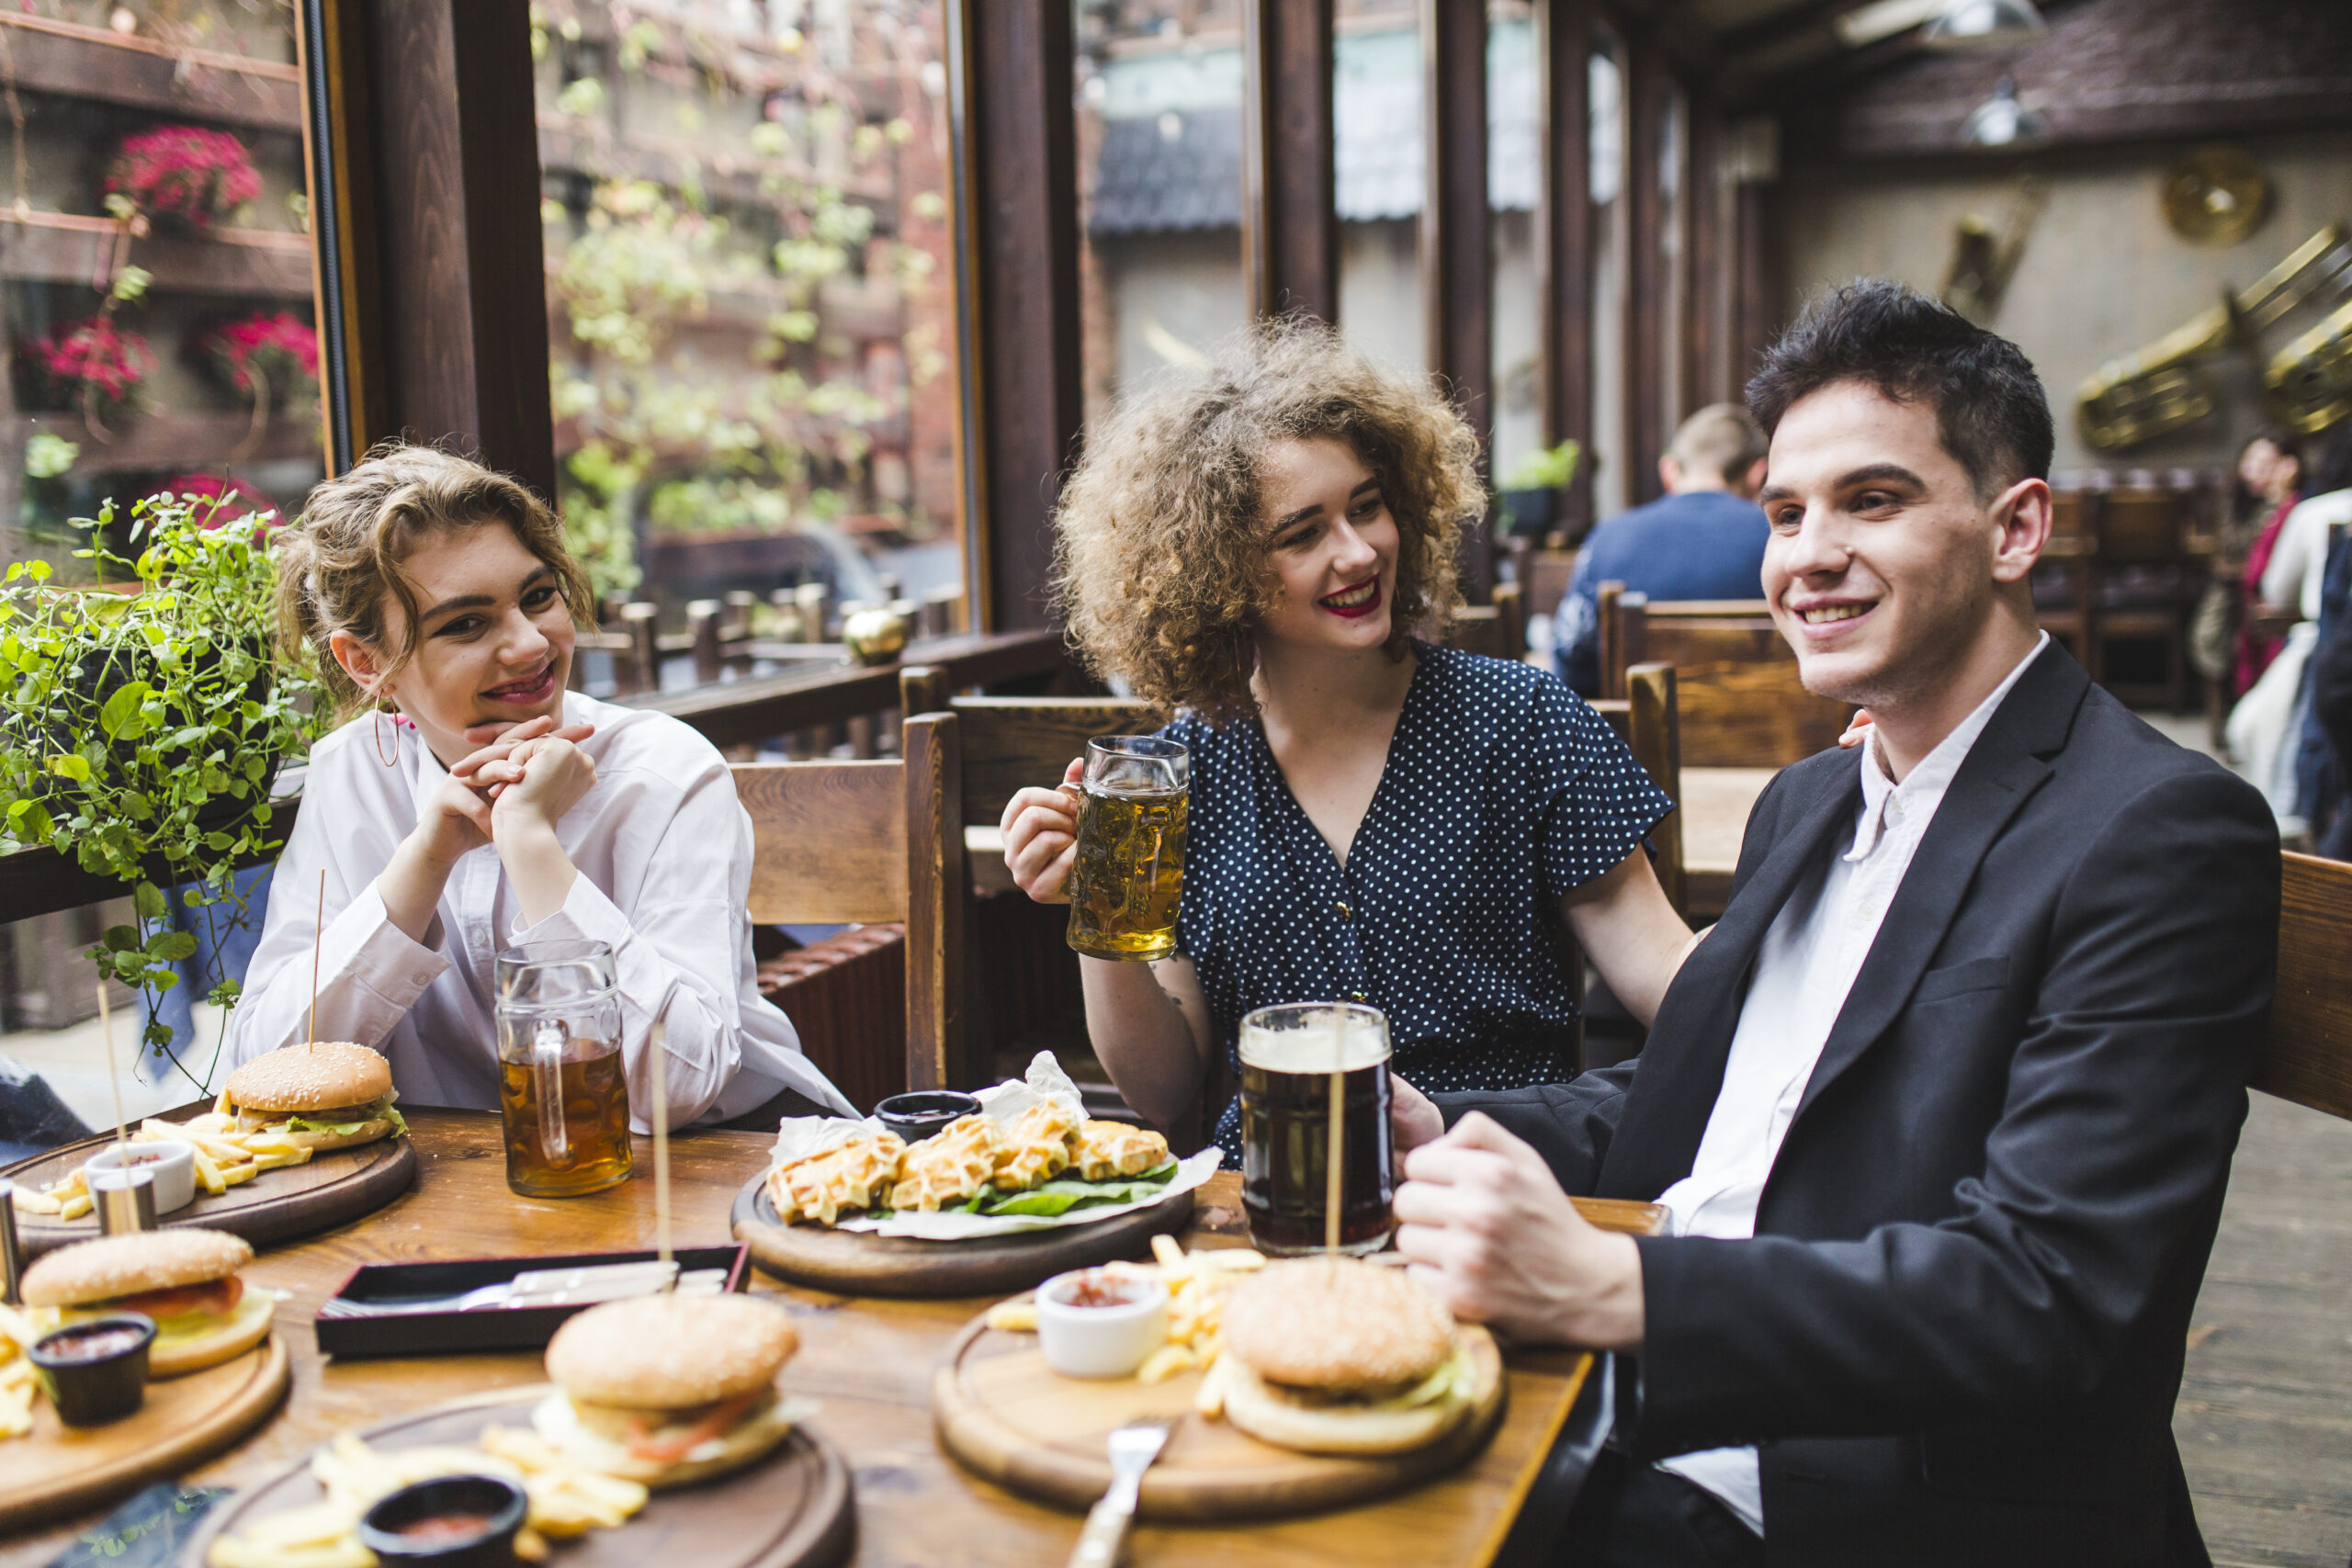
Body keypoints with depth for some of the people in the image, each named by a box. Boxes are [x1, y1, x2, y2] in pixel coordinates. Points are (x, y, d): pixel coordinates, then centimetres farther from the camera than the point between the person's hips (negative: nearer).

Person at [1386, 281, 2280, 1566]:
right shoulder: (1805, 805, 14)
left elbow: (2047, 1291, -23)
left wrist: (1605, 1288, -33)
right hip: (1641, 1451, 7)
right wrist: (1443, 1133, 1)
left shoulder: (2161, 834, -13)